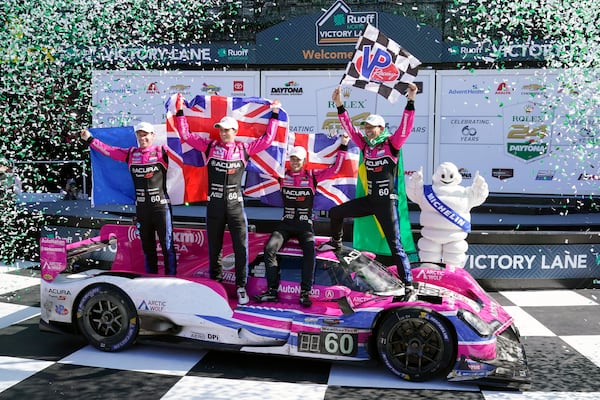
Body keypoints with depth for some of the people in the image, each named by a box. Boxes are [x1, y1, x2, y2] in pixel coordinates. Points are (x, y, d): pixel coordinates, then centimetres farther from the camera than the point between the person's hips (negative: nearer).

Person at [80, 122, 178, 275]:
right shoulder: (131, 154, 9)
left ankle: (171, 277, 6)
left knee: (167, 244, -2)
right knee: (147, 246, 14)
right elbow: (109, 150, 15)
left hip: (161, 205, -5)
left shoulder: (161, 151, -4)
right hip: (141, 207, 5)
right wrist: (89, 139, 16)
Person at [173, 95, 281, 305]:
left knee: (241, 247, -3)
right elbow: (186, 135, 6)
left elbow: (267, 139, 5)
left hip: (235, 206, -1)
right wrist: (180, 112, 3)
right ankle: (215, 283, 26)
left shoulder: (244, 149, 3)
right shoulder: (210, 146, 4)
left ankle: (241, 287, 8)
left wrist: (274, 115, 6)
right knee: (214, 247, 11)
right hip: (214, 206, 1)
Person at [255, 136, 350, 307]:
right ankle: (272, 290, -17)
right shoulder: (283, 175, 7)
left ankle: (305, 293, -22)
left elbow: (334, 168, 3)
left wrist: (343, 146, 0)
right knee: (269, 248, -20)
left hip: (305, 225, -1)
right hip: (286, 224, 2)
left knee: (309, 253, -26)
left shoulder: (312, 176, 4)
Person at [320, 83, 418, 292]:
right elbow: (349, 127, 7)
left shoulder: (391, 144, -8)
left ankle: (408, 284, 1)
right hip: (370, 200, 6)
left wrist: (411, 101, -31)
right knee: (335, 212, 14)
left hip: (387, 202, -6)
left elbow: (405, 126, -21)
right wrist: (339, 105, 0)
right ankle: (336, 242, 41)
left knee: (395, 245, -7)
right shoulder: (366, 145, 7)